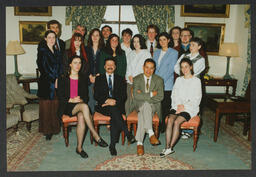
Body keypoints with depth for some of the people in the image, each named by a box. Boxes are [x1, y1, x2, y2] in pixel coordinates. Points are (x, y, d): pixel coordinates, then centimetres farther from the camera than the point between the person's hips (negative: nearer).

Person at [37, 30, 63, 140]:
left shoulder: (57, 52, 15)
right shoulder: (42, 51, -3)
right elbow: (43, 68, -10)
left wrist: (58, 79, -1)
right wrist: (54, 80, -10)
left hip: (57, 82, 5)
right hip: (46, 83, -5)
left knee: (55, 106, 6)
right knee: (46, 107, 0)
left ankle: (55, 128, 17)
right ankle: (47, 131, 8)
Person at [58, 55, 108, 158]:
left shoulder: (83, 78, 15)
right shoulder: (63, 78, 7)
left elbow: (86, 96, 13)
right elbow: (60, 96, 1)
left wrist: (81, 100, -9)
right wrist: (71, 100, -15)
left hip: (81, 104, 3)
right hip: (67, 107, -2)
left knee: (81, 117, -34)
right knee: (84, 106, -36)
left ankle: (79, 147, -26)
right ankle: (95, 135, -32)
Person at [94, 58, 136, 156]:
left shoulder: (120, 79, 18)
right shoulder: (99, 79, 15)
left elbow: (124, 96, 6)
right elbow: (96, 95, 3)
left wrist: (114, 101, -13)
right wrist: (107, 100, -16)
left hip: (118, 105, 1)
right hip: (103, 106, -1)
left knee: (114, 117, -32)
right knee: (113, 110, -35)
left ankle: (112, 145, -28)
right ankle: (128, 134, -35)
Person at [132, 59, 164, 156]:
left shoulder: (159, 80, 5)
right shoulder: (137, 79, 3)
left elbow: (160, 97, -6)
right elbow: (136, 96, -11)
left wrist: (143, 96, -13)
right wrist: (151, 94, -14)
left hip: (154, 106, 0)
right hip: (139, 105, 0)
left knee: (142, 115, -33)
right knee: (145, 104, -36)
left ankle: (139, 143, -33)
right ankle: (151, 133, -38)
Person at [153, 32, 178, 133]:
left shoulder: (174, 53, 0)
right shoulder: (156, 52, 16)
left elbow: (171, 69, -7)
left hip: (166, 85, -4)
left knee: (165, 106, 0)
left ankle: (163, 127, 12)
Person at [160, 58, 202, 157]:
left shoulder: (196, 80, 5)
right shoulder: (178, 80, 19)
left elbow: (196, 99, 0)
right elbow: (174, 95, 13)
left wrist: (184, 107, -10)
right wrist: (178, 105, -6)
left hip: (190, 108, -3)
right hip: (177, 106, 3)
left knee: (177, 122, -28)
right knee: (170, 120, -26)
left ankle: (170, 147, -23)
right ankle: (167, 147, -26)